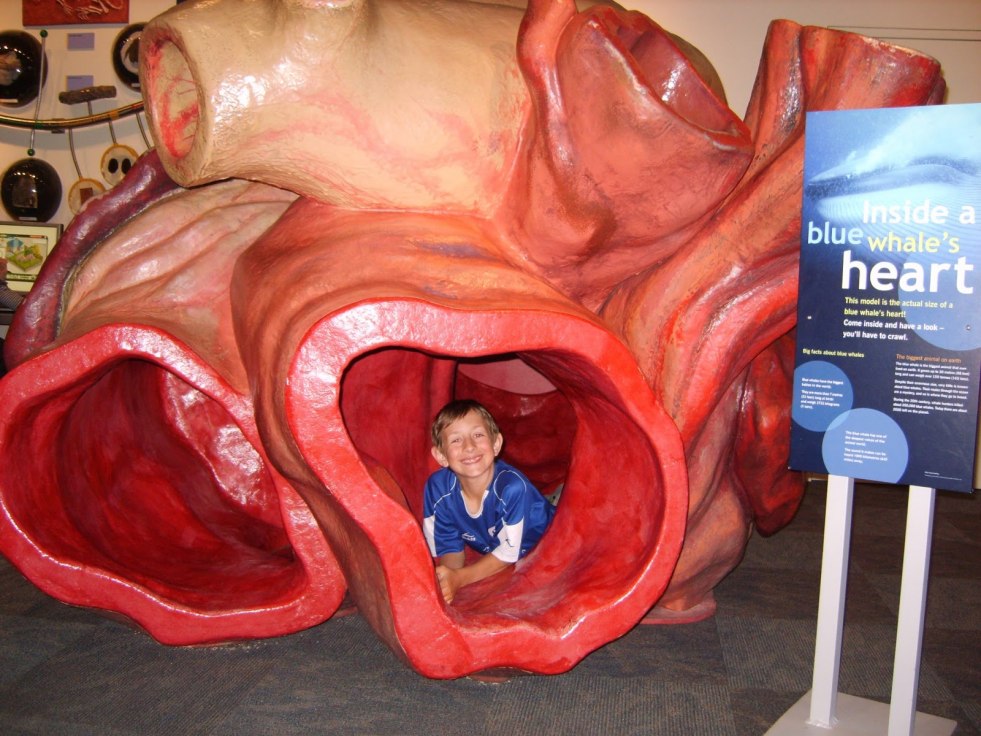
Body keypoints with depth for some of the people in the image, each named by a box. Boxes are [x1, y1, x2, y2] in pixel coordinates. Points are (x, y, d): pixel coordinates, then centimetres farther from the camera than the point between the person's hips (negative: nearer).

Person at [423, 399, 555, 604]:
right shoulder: (438, 488, -25)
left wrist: (459, 578, -33)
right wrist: (444, 580, -34)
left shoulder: (513, 486, -37)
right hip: (489, 552, 5)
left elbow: (509, 552, -26)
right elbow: (451, 548, -13)